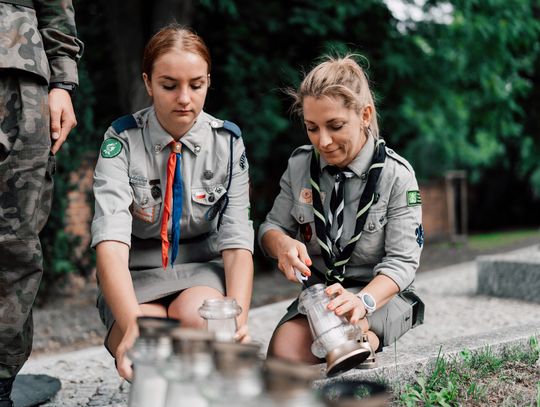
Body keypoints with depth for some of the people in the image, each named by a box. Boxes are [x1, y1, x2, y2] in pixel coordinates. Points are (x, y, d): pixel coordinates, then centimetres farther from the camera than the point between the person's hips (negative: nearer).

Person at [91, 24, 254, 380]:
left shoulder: (228, 142, -6)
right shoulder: (122, 140, -12)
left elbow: (237, 239, -14)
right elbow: (110, 240, -27)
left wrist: (238, 314, -36)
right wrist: (132, 325, -46)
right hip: (137, 273, 0)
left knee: (197, 315, -34)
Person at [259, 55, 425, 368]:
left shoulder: (396, 175, -11)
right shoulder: (300, 165, 0)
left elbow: (402, 262, -14)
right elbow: (272, 227, 10)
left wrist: (363, 301, -36)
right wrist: (282, 244, -18)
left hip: (382, 294, -3)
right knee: (284, 353, -27)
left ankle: (367, 339, -6)